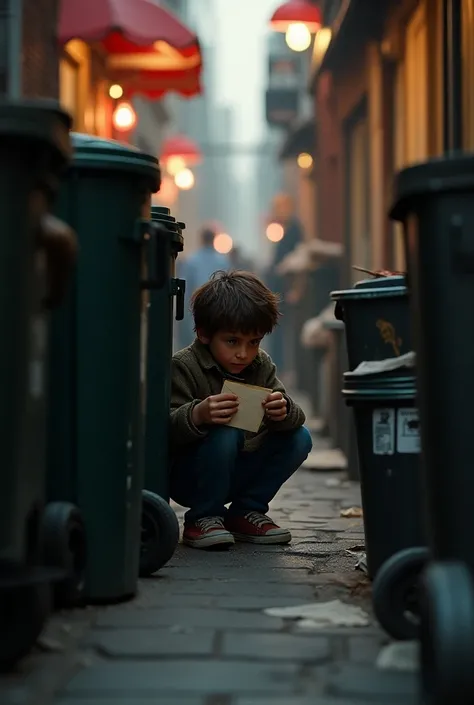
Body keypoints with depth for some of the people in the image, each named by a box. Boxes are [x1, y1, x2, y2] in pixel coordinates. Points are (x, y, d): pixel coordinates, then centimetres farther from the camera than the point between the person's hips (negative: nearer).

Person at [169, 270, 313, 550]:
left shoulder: (262, 365, 2)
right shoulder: (183, 367, -17)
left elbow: (296, 418, -6)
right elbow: (165, 428, -27)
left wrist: (284, 412, -31)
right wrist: (198, 414, -48)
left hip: (237, 474, 6)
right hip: (187, 478, -6)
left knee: (300, 438, -8)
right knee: (223, 435, -34)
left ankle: (245, 512, 4)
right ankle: (203, 518, -13)